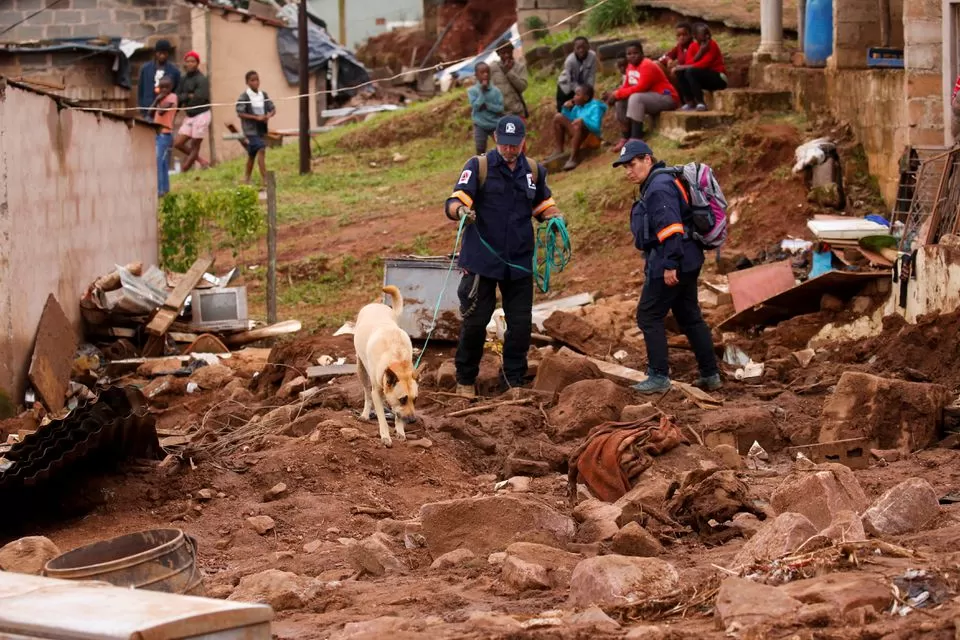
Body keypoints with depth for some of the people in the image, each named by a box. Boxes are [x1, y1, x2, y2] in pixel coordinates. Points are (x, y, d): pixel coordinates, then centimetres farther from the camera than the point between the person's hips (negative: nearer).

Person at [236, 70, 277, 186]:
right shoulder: (244, 97, -9)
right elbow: (240, 113, -15)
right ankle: (264, 178, -23)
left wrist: (269, 115, -14)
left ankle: (247, 178, 28)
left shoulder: (263, 95, 8)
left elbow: (273, 109, 10)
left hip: (262, 128, 6)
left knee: (252, 154, 16)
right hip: (251, 129, -6)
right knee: (261, 150, -20)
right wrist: (256, 117, -22)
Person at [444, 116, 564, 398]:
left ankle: (514, 380, 21)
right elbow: (453, 203, -14)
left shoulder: (533, 171, 7)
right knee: (475, 322, 3)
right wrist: (461, 210, -38)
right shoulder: (478, 166, -5)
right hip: (481, 260, -3)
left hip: (519, 261, 3)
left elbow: (543, 205, 20)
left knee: (521, 324, 6)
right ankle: (465, 380, 19)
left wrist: (555, 217, -3)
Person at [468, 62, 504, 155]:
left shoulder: (496, 91, -3)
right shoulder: (472, 90, -6)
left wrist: (487, 105, -19)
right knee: (480, 152, 3)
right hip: (480, 126, -1)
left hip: (496, 125, 1)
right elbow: (475, 106, -17)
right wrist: (482, 91, -19)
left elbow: (500, 108, -8)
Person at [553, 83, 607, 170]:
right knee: (558, 117, 2)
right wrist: (566, 109, 2)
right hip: (578, 136, 8)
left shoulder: (594, 107, -14)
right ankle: (559, 151, -5)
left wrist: (583, 120, -38)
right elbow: (569, 120, 17)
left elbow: (596, 127, -26)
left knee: (579, 125, -39)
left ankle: (573, 158, -35)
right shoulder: (577, 107, 8)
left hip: (592, 138, -8)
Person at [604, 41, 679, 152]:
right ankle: (625, 138, -3)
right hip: (650, 98, 10)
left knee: (635, 98, -32)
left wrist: (617, 94, -23)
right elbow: (627, 87, 10)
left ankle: (636, 140, -32)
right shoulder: (631, 66, 7)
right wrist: (615, 95, -10)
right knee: (621, 101, 3)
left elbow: (640, 88, -28)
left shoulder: (647, 66, -20)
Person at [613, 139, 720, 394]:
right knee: (689, 316, 15)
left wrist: (669, 265, -25)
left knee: (649, 316, -4)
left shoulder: (659, 187, -16)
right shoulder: (655, 185, 17)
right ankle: (710, 375, 19)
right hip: (686, 263, 11)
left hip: (671, 264, -11)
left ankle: (659, 376, -3)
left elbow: (669, 227, -24)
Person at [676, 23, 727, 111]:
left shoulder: (712, 44, -12)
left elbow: (704, 64, -22)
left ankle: (701, 103, -28)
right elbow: (689, 63, -8)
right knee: (680, 72, -10)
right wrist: (700, 52, -21)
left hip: (718, 78, -7)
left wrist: (685, 67, -20)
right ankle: (689, 102, -13)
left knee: (690, 72, -27)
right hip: (704, 78, 7)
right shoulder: (693, 46, 5)